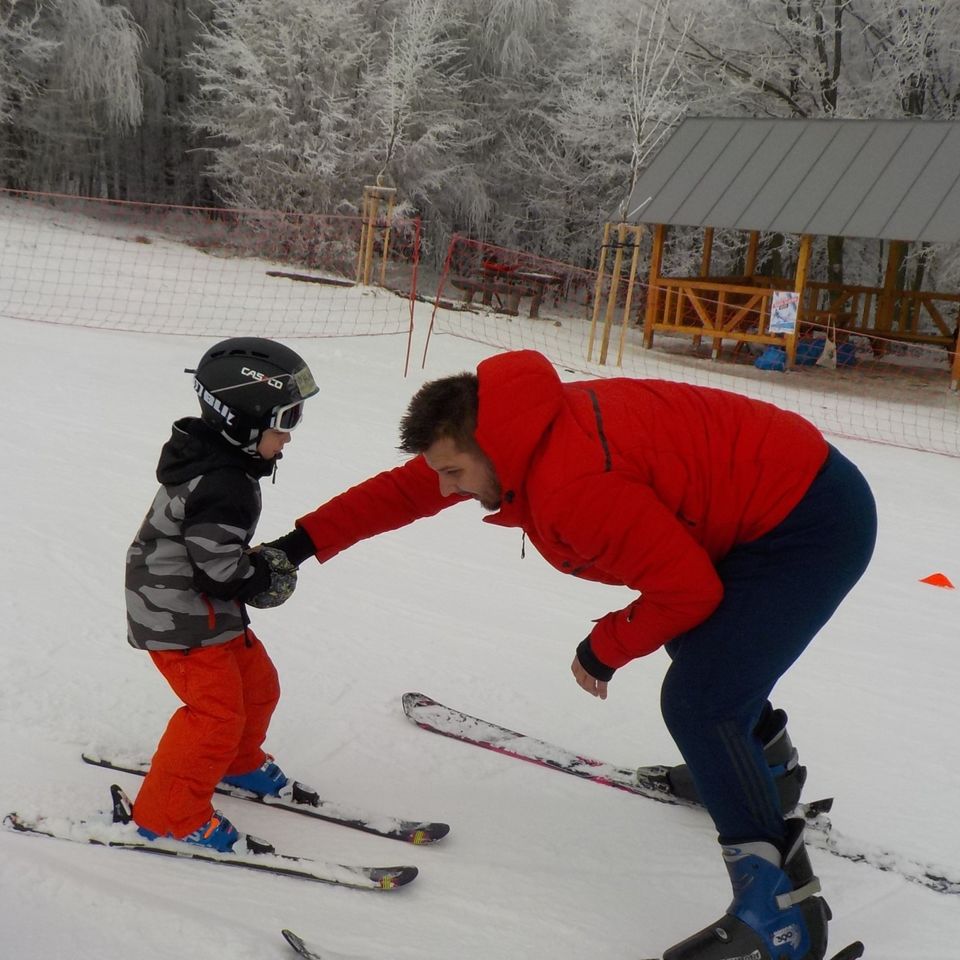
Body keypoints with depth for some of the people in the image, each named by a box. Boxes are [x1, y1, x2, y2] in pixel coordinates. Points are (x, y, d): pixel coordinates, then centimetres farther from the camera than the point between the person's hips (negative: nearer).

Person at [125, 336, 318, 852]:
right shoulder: (222, 489, -29)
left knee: (257, 685, 20)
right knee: (217, 711, -8)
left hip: (208, 609, 10)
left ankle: (237, 762, 43)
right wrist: (268, 581, -11)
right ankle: (167, 813, 3)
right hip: (180, 617, -10)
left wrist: (260, 563, 4)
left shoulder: (216, 461, 4)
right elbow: (220, 571, -28)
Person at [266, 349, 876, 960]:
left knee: (697, 701, -15)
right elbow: (403, 490, 8)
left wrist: (606, 648, -9)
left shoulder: (572, 486, -31)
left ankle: (782, 909, -7)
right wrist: (306, 541, 6)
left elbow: (687, 587, -24)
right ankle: (764, 758, 53)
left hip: (814, 520, -10)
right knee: (694, 638, 28)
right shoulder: (515, 426, -3)